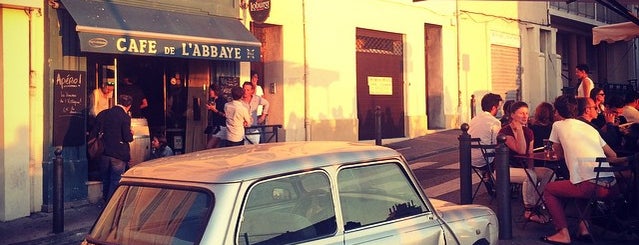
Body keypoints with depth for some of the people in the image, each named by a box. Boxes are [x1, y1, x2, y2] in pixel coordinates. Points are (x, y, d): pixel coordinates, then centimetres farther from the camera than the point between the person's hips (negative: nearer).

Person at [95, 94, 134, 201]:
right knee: (115, 182, 2)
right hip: (119, 154, -6)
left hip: (104, 153, 6)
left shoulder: (103, 113, 5)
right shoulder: (125, 117, -12)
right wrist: (131, 134, 6)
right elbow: (127, 138, -14)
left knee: (106, 181, 17)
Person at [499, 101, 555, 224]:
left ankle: (535, 206, -9)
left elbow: (529, 154, 10)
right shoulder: (505, 131, -13)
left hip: (522, 168, 7)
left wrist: (531, 168, -9)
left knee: (549, 173, -13)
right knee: (530, 175, -33)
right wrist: (519, 129, -22)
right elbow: (521, 150, -24)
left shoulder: (528, 132, 9)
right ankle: (529, 211, -17)